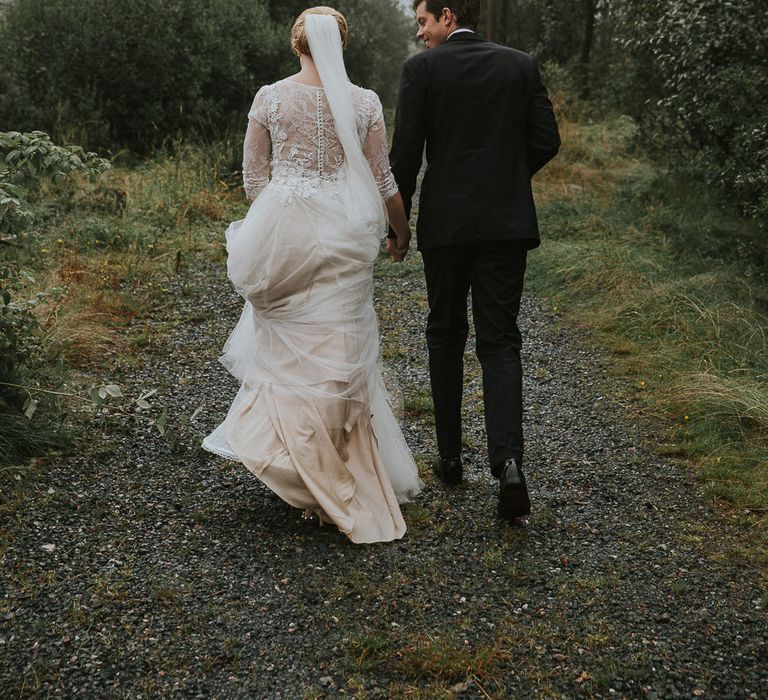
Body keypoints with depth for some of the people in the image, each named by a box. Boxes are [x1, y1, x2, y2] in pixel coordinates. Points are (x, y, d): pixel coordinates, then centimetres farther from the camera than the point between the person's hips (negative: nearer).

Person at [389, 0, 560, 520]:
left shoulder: (422, 68, -3)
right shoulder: (521, 65, 6)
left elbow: (406, 152, -6)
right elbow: (546, 141, 4)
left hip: (445, 223, -1)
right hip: (508, 223, 2)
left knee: (446, 336, 14)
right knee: (500, 342, 2)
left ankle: (451, 457, 21)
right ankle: (508, 460, -17)